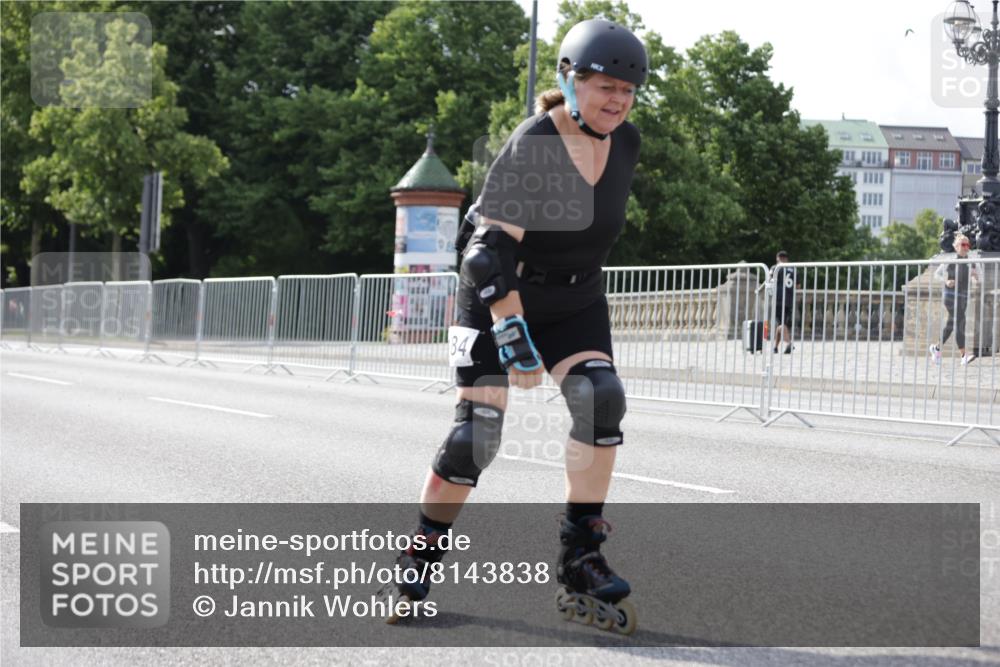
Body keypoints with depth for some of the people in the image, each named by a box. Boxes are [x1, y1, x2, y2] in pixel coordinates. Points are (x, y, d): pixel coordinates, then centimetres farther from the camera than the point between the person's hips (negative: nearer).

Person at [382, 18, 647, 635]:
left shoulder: (626, 143, -2)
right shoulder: (531, 147, -22)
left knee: (601, 399, -19)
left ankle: (580, 559, -12)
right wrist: (513, 335, -34)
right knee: (478, 432, -11)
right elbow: (493, 249, -27)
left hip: (576, 301, 5)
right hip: (501, 299, -5)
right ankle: (420, 560, 8)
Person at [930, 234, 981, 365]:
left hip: (963, 295, 6)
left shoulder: (970, 262, 8)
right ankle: (964, 356, -22)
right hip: (951, 294, -6)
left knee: (951, 324, 13)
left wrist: (975, 274, -12)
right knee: (960, 322, -16)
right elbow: (937, 274, 1)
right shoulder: (950, 260, -5)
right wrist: (946, 281, -17)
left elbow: (977, 278, 11)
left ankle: (937, 348, 32)